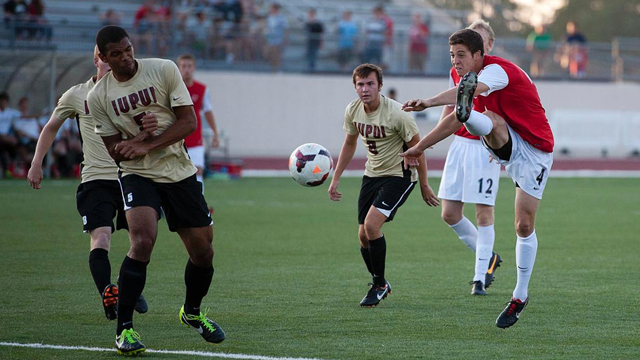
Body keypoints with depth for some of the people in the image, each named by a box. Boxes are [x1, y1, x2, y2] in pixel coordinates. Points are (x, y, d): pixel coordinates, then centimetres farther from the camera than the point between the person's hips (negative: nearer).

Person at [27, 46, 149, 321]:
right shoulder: (77, 96, 3)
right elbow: (51, 127, 17)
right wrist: (36, 164, 11)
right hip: (95, 180, -2)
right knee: (100, 239, -19)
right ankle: (108, 296, -31)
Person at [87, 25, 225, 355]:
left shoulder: (164, 70, -6)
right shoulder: (98, 97, -4)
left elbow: (188, 121, -8)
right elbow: (114, 151, 1)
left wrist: (146, 145, -18)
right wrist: (142, 134, -19)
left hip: (179, 171, 2)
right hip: (136, 175, -2)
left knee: (203, 251, 5)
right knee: (142, 241, -25)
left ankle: (192, 312, 34)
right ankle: (124, 328, -18)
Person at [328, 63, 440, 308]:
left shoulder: (397, 113, -23)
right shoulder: (353, 111, -4)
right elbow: (350, 144, 14)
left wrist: (424, 186, -7)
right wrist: (336, 178, 12)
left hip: (399, 175, -7)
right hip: (372, 175, 7)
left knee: (372, 224, -22)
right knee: (363, 236, 4)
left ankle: (379, 285, -5)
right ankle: (379, 285, 27)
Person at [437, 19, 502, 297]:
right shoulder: (457, 71, 9)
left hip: (485, 148, -6)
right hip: (460, 144, 6)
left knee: (483, 214, -4)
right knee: (449, 213, 3)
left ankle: (480, 278, 4)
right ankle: (488, 257, 23)